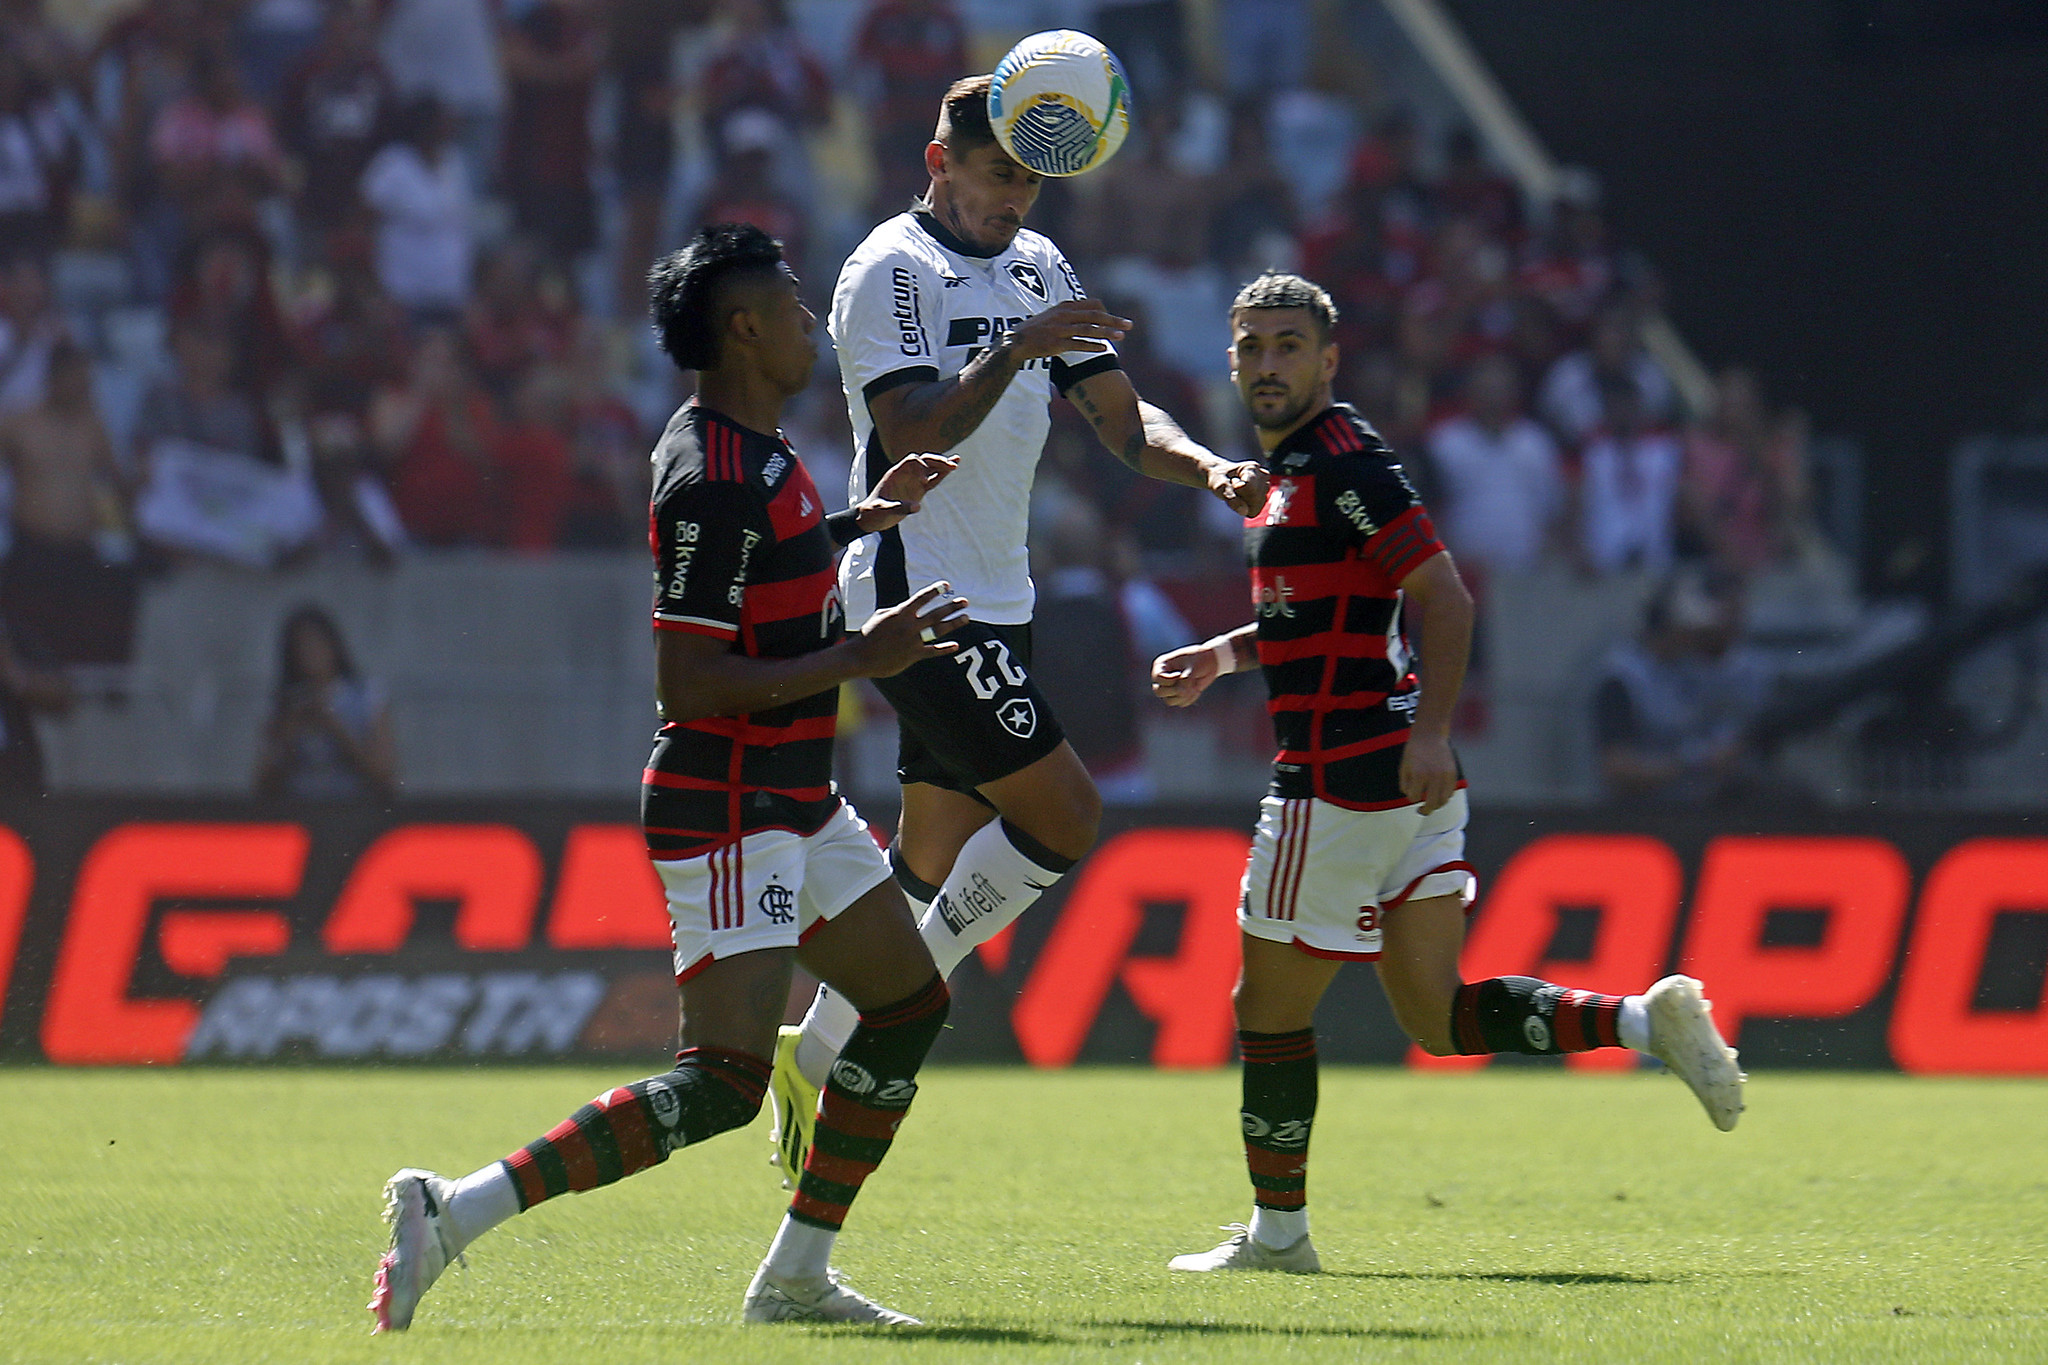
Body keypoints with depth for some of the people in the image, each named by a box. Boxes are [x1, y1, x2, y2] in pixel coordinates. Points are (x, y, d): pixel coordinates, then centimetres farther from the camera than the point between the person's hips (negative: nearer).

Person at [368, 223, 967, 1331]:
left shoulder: (749, 450, 11)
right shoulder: (712, 480, -21)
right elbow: (687, 683, -25)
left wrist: (862, 520, 27)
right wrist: (859, 656, -23)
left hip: (795, 804, 11)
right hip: (728, 814, -11)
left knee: (911, 1002, 15)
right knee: (723, 1084, -18)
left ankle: (797, 1275, 19)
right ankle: (455, 1213, -19)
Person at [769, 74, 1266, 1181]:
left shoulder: (1037, 268, 13)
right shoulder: (890, 271, -11)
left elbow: (1119, 416, 11)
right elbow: (911, 434, -23)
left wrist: (1210, 469, -7)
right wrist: (1012, 352, -34)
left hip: (992, 602, 8)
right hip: (916, 596, -8)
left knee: (938, 861, 8)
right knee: (1063, 813, -15)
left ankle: (818, 1057, 16)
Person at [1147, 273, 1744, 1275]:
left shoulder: (1341, 459, -13)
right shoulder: (1285, 466, 18)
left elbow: (1445, 598, -19)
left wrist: (1430, 733, -28)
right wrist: (1220, 657, 18)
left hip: (1348, 773, -10)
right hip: (1406, 783, 10)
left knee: (1271, 1007, 1)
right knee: (1439, 1017, 6)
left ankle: (1277, 1232, 10)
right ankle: (1646, 1021, -1)